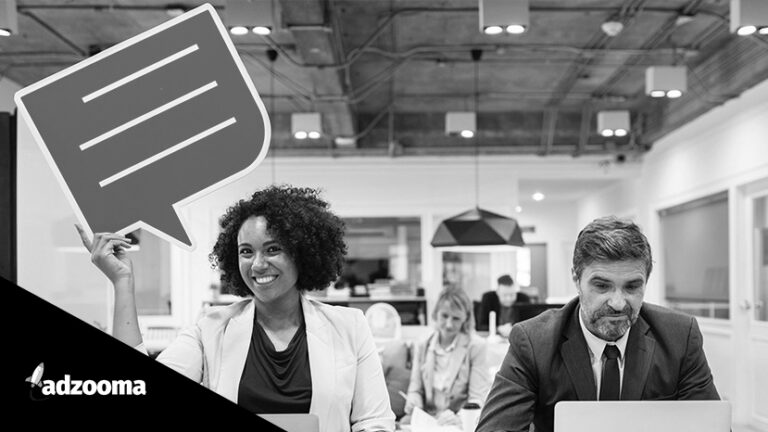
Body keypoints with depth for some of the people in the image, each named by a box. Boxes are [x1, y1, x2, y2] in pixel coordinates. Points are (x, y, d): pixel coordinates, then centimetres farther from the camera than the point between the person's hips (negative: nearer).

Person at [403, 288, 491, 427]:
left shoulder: (476, 347, -3)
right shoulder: (423, 347, 9)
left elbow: (478, 399, -8)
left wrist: (460, 419, -26)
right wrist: (413, 403, -8)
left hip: (461, 424, -4)